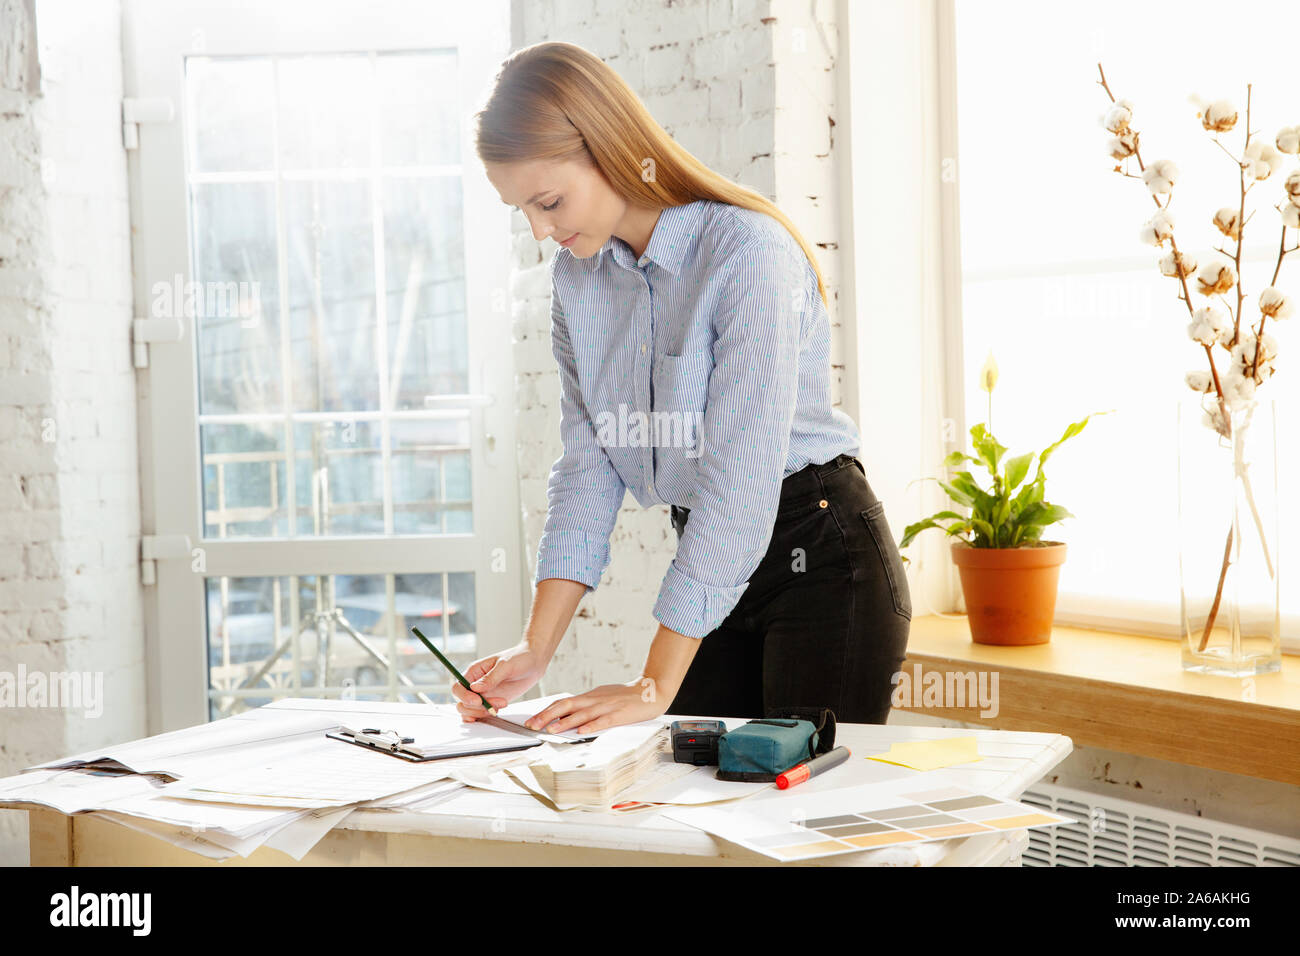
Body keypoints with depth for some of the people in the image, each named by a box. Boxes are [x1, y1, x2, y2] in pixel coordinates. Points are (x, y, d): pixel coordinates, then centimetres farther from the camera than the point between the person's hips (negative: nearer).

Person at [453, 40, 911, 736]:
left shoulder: (749, 253, -22)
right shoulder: (576, 275, 2)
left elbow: (740, 476, -27)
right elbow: (588, 464, 1)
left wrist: (654, 688, -27)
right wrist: (535, 650, -9)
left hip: (820, 558, -6)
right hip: (712, 565, 6)